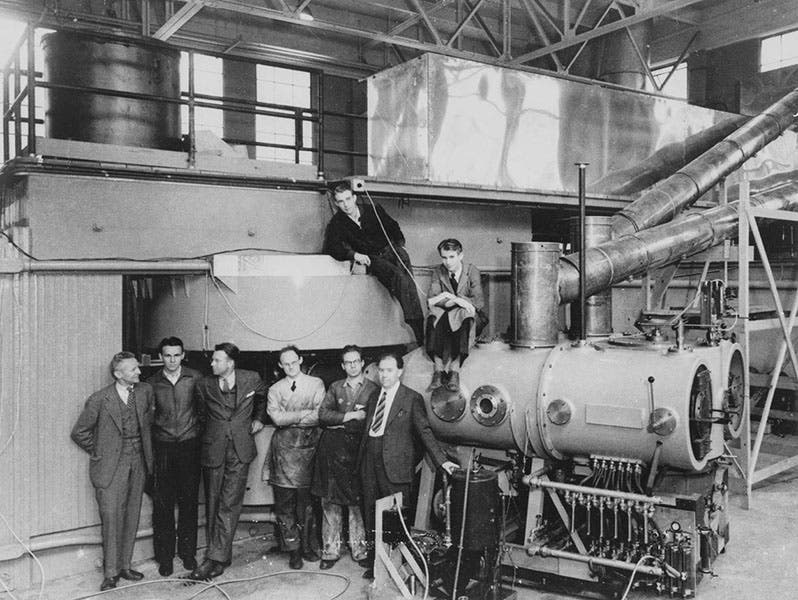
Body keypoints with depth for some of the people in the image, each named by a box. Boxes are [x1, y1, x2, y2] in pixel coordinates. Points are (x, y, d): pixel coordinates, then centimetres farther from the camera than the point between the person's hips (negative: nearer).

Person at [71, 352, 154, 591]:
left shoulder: (145, 391, 0)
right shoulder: (99, 400, -13)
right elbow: (79, 432, -2)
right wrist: (99, 452, 2)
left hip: (138, 463, 4)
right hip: (111, 466, -4)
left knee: (131, 516, 10)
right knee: (111, 515, -6)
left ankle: (124, 565, 22)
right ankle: (111, 572, 4)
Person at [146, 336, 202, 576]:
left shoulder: (195, 378, 0)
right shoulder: (152, 383, 2)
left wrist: (201, 434, 1)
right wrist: (148, 451, 2)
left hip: (189, 445, 0)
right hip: (163, 446, 0)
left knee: (189, 500, 6)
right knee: (163, 503, 3)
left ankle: (187, 552, 19)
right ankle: (164, 555, 14)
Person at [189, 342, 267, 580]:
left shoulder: (251, 379, -2)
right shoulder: (203, 385, 0)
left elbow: (263, 396, 20)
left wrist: (259, 419, 15)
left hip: (240, 450, -2)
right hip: (213, 450, 2)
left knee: (229, 504, -7)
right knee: (213, 504, 6)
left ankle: (215, 558, -5)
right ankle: (221, 555, 17)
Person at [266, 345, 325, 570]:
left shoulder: (316, 384, 8)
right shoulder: (275, 389, 12)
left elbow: (320, 416, -5)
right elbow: (277, 418, -4)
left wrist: (289, 418, -5)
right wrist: (305, 413, -7)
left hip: (308, 445, -1)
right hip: (284, 447, 1)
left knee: (307, 499, 3)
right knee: (284, 502, 0)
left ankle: (308, 546, 15)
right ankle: (293, 549, 9)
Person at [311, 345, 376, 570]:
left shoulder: (373, 389, 7)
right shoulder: (335, 387, 14)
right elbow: (323, 415, 3)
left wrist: (340, 422, -7)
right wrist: (350, 416, -8)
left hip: (359, 447, -2)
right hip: (333, 448, 2)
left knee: (358, 501, -1)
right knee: (330, 500, 1)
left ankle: (359, 550, 9)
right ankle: (330, 550, 9)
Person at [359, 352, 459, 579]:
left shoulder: (412, 398, -4)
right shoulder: (374, 396, 13)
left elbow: (424, 431, -5)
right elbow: (367, 429, 15)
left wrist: (442, 460, -13)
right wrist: (361, 457, 7)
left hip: (395, 466, -5)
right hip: (370, 463, 6)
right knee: (371, 516, 12)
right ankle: (374, 564, 26)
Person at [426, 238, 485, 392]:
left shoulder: (472, 271, 1)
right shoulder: (438, 272, 6)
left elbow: (479, 302, -7)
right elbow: (430, 300, -4)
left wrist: (451, 298, -19)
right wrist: (459, 301, -20)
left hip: (463, 315, -1)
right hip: (444, 314, 1)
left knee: (465, 319, -37)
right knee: (434, 318, -33)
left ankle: (454, 370, -40)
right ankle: (439, 369, -35)